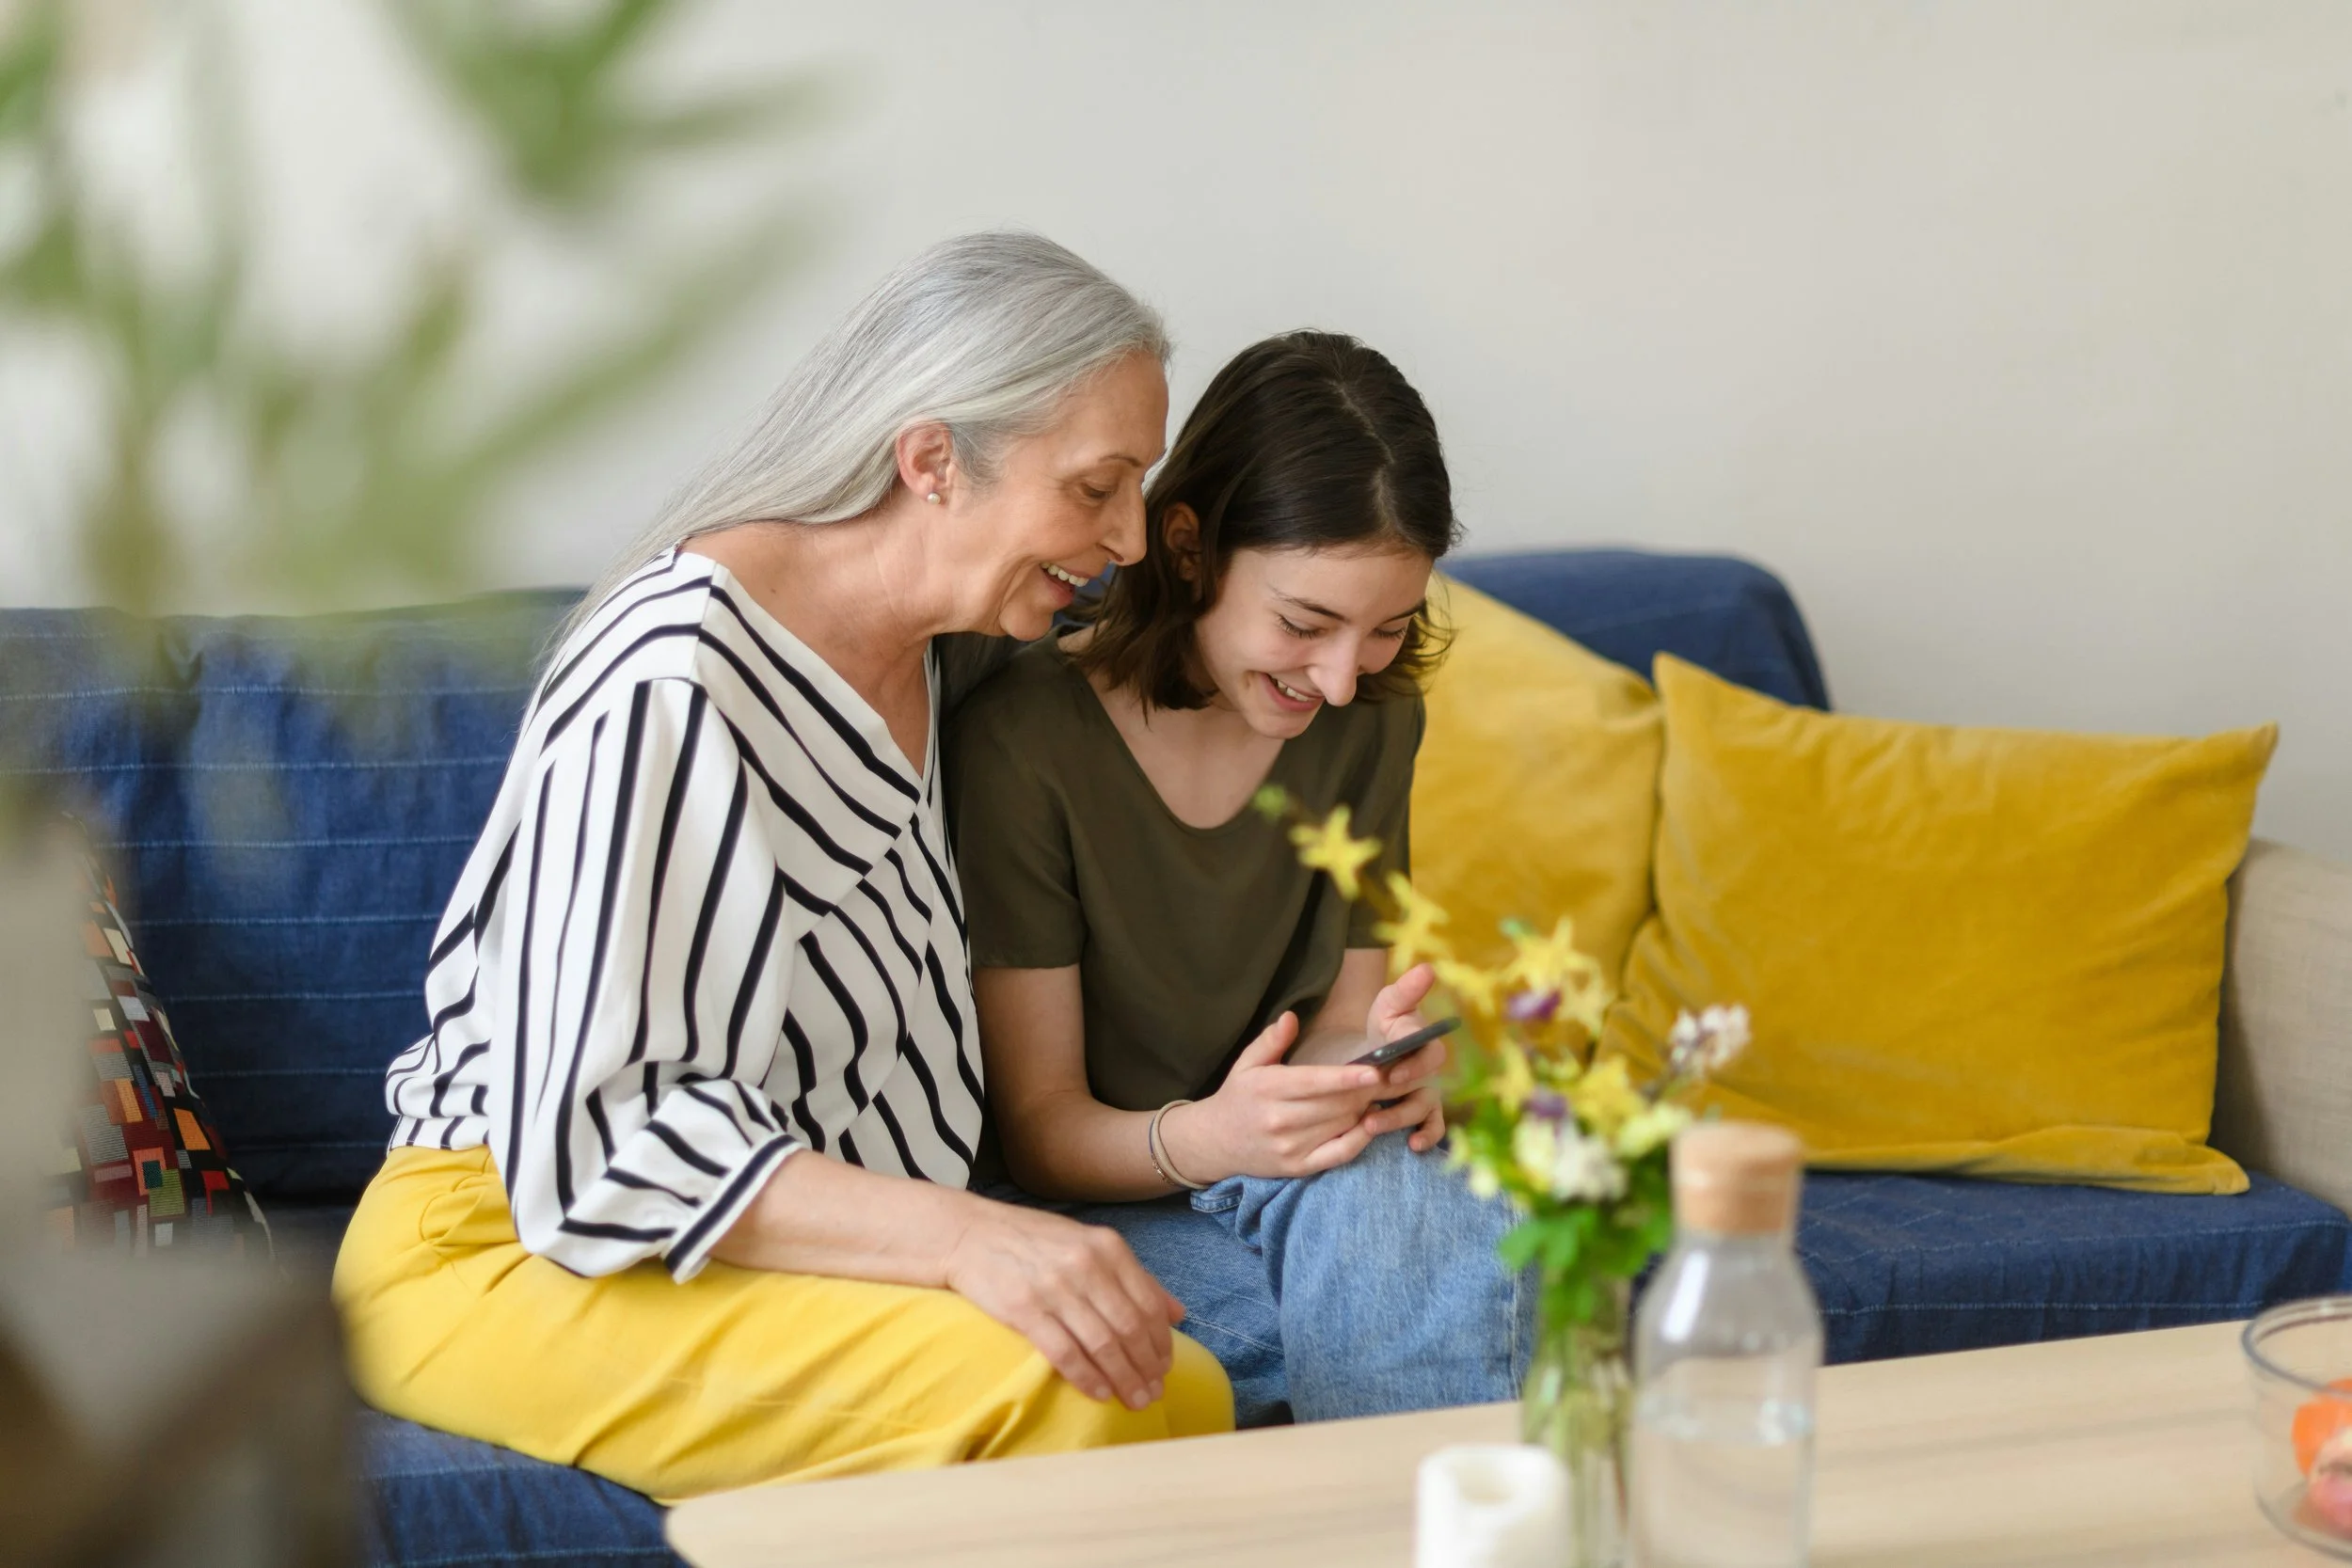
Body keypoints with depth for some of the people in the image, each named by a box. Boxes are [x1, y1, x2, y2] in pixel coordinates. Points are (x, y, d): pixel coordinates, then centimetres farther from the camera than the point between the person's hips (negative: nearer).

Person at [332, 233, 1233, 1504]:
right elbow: (598, 1138, -25)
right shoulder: (669, 681, -20)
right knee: (1044, 1391, -30)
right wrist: (957, 1236, -34)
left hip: (796, 1246, 8)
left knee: (1183, 1394, -20)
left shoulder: (939, 663, 8)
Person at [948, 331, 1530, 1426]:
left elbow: (1340, 1017, 7)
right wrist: (1206, 1138, -33)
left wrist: (1378, 1063, -19)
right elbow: (1038, 1126, -10)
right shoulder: (1025, 741, -14)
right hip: (1102, 1213, -4)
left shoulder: (1370, 722, 4)